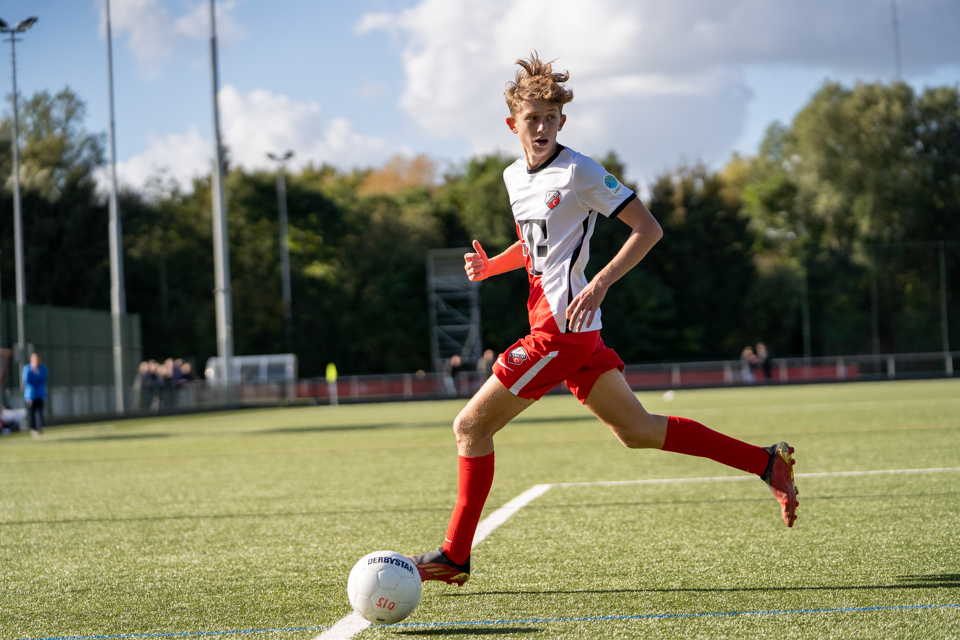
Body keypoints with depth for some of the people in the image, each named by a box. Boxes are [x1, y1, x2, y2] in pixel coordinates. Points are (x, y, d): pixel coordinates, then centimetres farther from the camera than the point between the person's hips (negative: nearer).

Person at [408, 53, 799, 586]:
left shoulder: (579, 172, -10)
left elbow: (648, 228, -11)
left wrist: (600, 283, -20)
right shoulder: (514, 177, 15)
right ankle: (767, 463, 14)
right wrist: (490, 266, 11)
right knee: (637, 430, 11)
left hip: (563, 327, -9)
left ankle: (455, 555, 4)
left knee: (471, 426, -5)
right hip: (564, 329, 9)